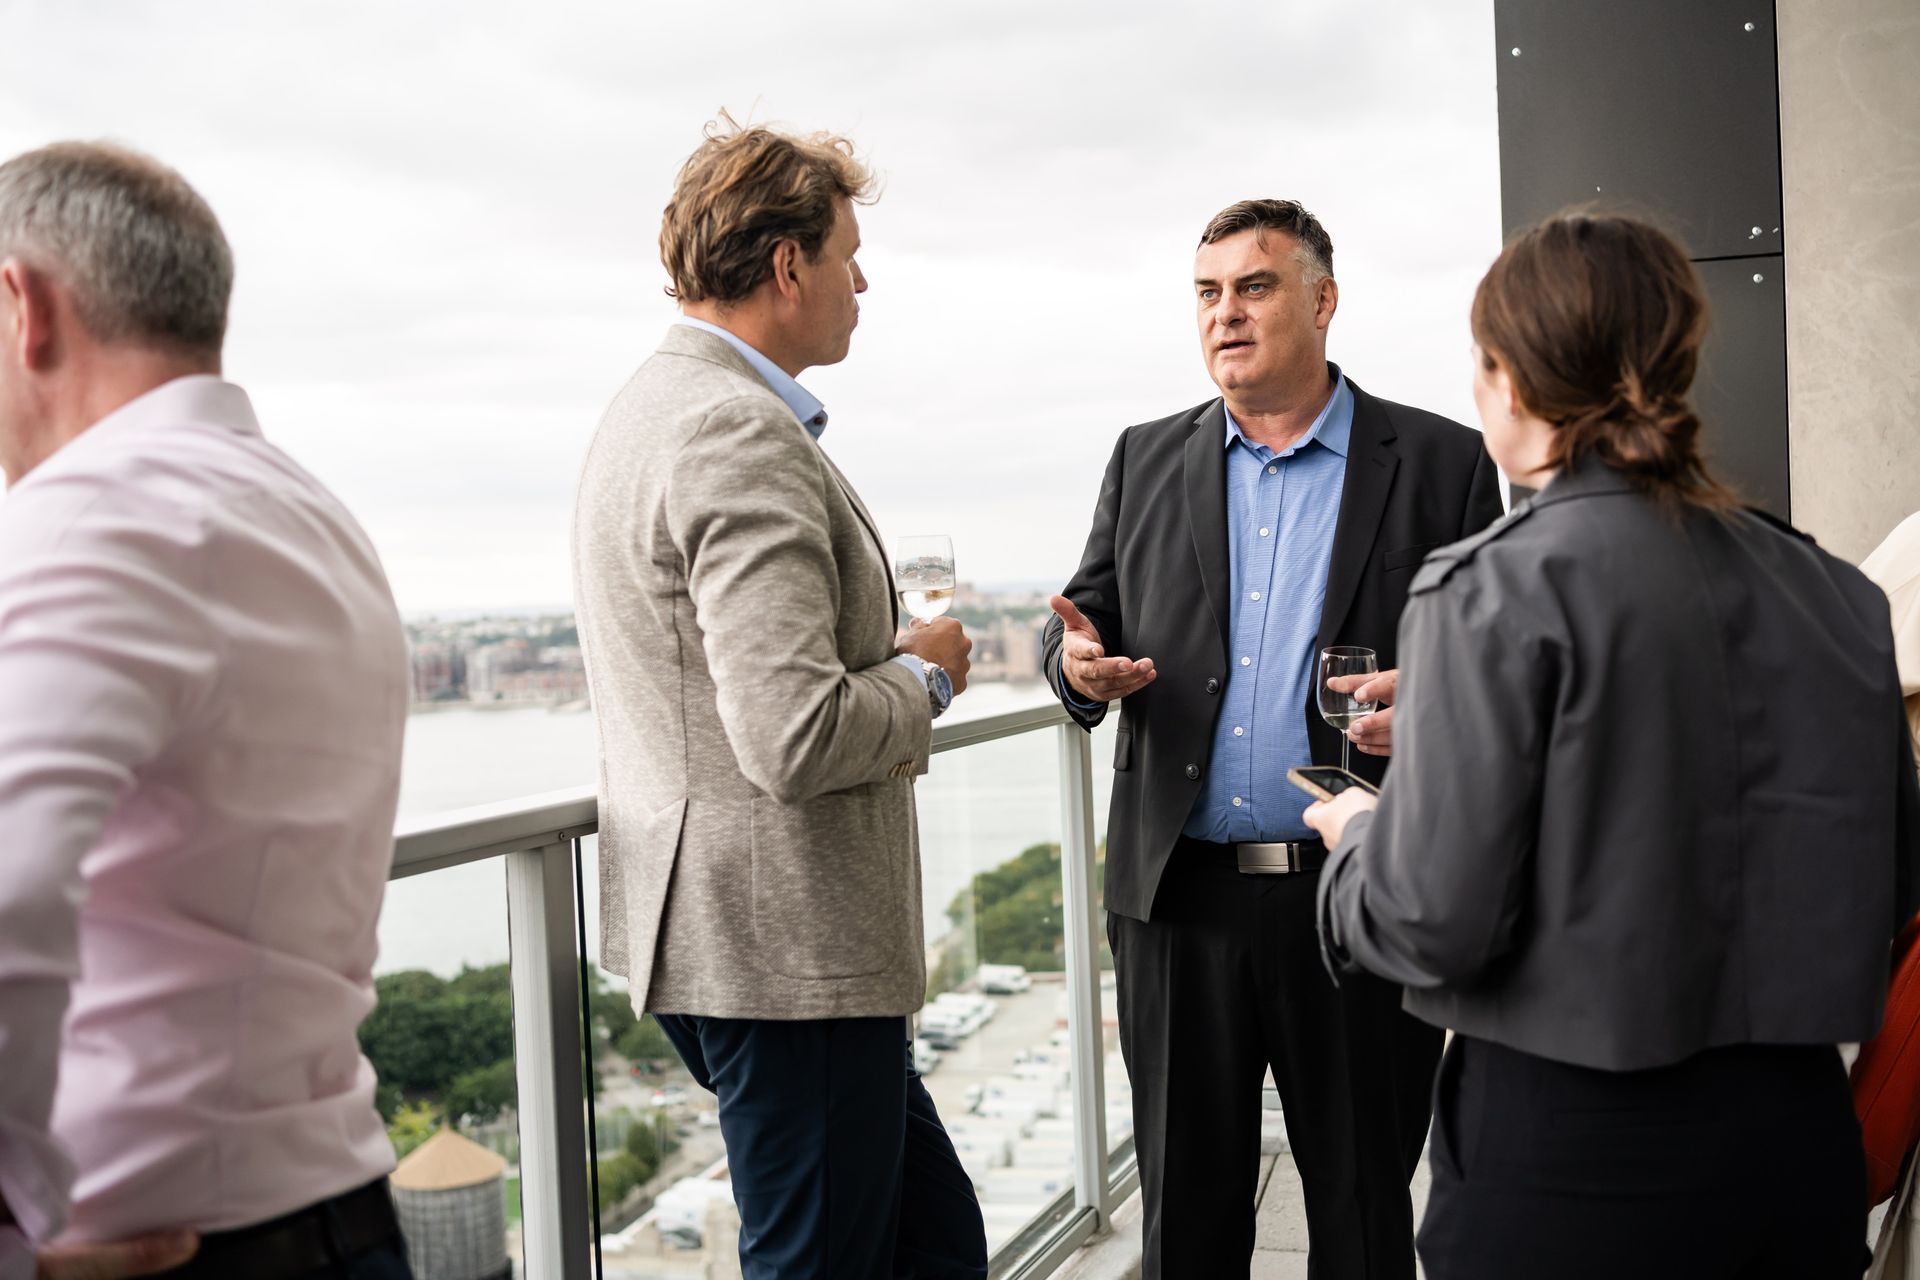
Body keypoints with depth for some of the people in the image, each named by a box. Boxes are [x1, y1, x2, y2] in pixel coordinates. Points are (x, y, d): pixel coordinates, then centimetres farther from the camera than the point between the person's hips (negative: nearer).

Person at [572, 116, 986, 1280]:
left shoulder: (655, 407, 14)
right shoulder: (742, 433, -20)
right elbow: (796, 736, -28)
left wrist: (891, 670, 17)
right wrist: (923, 676, -10)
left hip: (712, 926, 10)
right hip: (783, 949, -10)